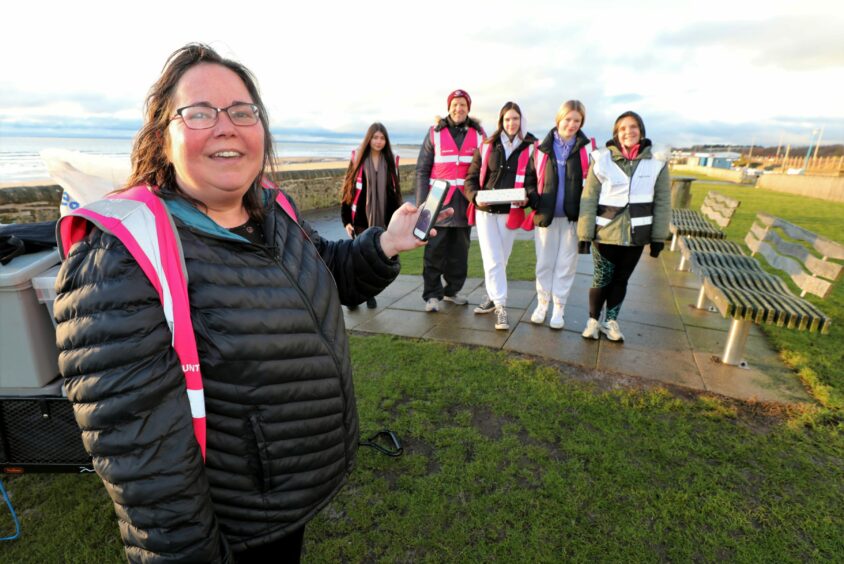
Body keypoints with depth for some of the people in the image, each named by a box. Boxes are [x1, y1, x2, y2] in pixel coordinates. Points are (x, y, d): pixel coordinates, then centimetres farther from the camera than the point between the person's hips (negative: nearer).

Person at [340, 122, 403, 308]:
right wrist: (346, 219, -6)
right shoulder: (358, 160, -1)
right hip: (361, 218, -2)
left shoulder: (390, 162, 6)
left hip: (382, 219, 2)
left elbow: (395, 192, 10)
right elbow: (348, 189, -1)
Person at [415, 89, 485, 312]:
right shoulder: (435, 133, 4)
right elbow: (422, 169, 2)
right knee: (435, 250, -4)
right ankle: (432, 294, 4)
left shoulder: (478, 134, 10)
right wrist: (421, 202, -6)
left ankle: (453, 290, 23)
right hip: (439, 200, -2)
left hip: (465, 201, 3)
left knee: (460, 250, 9)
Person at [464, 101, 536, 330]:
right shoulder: (487, 146, 6)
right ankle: (500, 306, 4)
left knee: (500, 259, 9)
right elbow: (471, 177, 7)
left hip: (510, 212, -1)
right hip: (485, 211, 1)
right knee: (492, 260, -2)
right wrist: (475, 196, -12)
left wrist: (527, 197, -16)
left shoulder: (530, 147, 1)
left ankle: (493, 297, 26)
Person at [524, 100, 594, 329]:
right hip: (546, 215, 1)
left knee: (566, 264, 7)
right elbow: (530, 176, 9)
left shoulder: (586, 149, -2)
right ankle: (542, 303, 26)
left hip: (573, 217, -1)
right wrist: (533, 198, -7)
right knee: (544, 262, 11)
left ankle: (559, 308, 20)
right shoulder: (543, 147, 3)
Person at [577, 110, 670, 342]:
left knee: (621, 280, 13)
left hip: (636, 235, 2)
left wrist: (659, 237, 1)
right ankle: (593, 320, 25)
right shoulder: (602, 160, -5)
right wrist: (584, 234, -9)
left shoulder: (656, 163, 0)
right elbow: (588, 199, -6)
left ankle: (611, 321, 30)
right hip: (605, 233, -2)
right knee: (602, 280, 6)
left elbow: (662, 203, 4)